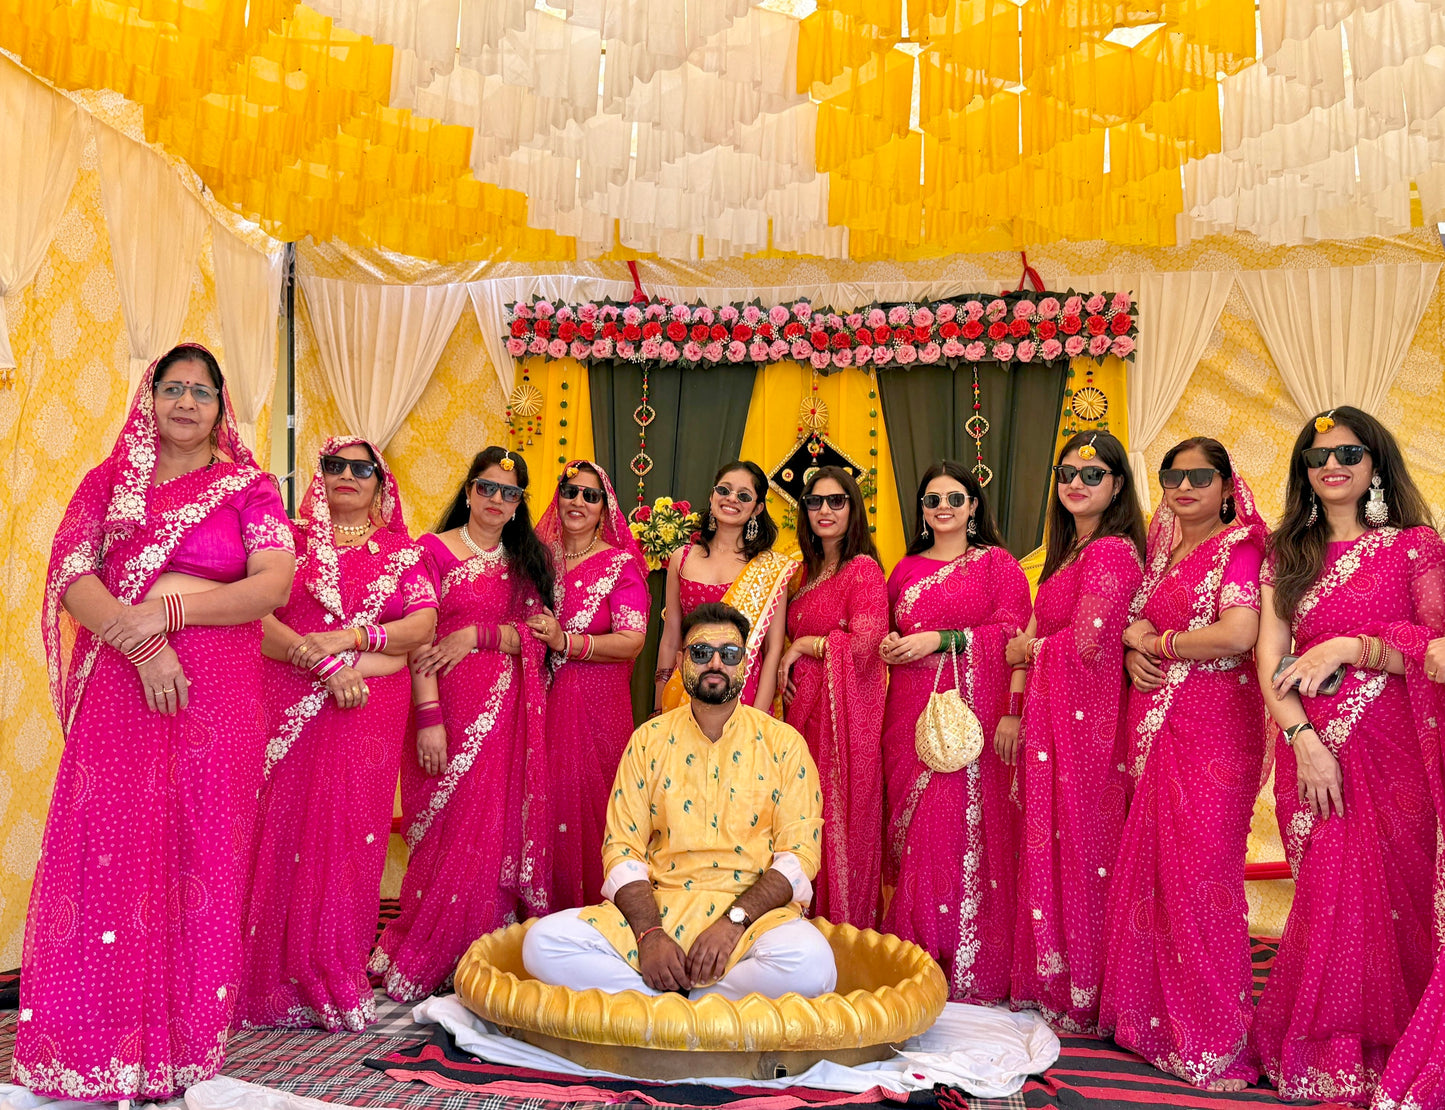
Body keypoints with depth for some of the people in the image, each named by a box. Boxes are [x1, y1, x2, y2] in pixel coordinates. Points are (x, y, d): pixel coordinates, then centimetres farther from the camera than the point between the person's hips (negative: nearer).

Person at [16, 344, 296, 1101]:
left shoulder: (250, 487, 8)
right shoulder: (109, 482, 13)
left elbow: (275, 583, -5)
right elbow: (72, 576, 1)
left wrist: (167, 610, -14)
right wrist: (140, 642, -15)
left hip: (218, 692, -1)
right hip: (122, 688, 1)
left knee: (201, 856, 1)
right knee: (109, 850, -2)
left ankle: (185, 1042, 12)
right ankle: (95, 1046, 10)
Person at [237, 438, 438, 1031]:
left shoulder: (401, 552, 14)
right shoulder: (290, 538, 10)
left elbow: (423, 625, 1)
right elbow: (256, 615, -4)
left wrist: (351, 638, -12)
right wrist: (324, 666, -14)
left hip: (369, 713, 1)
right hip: (288, 709, -1)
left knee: (349, 837, 0)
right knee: (281, 833, -3)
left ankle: (336, 983, 11)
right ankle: (277, 981, 7)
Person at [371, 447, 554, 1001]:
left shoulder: (527, 561, 15)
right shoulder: (434, 549, 1)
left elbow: (536, 636, 5)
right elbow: (419, 638, -7)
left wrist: (476, 633, -11)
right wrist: (428, 716, -16)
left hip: (507, 714, 4)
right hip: (452, 707, -4)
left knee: (498, 829, 3)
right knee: (450, 832, -3)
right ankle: (421, 962, 12)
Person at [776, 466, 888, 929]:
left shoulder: (864, 570, -8)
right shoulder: (808, 571, 15)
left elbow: (864, 645, -18)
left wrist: (803, 645, -8)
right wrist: (786, 668, 9)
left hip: (846, 712, -7)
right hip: (804, 708, 7)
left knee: (841, 819, -2)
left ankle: (847, 928, 11)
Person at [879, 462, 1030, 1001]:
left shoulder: (997, 563, 6)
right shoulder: (906, 569, 19)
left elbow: (1013, 632, -5)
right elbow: (887, 631, 25)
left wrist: (940, 640, -11)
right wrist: (889, 645, 1)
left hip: (973, 712, -4)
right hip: (911, 714, 4)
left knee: (968, 828, -8)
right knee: (913, 829, 0)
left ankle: (970, 967, 1)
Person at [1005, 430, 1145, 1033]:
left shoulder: (1112, 551, -13)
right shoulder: (1066, 553, 17)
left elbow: (1085, 643, -20)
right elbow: (1030, 637, 17)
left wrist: (1028, 650, -1)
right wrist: (1015, 709, 9)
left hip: (1085, 719, -9)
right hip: (1048, 719, 9)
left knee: (1080, 852, 1)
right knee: (1046, 850, 13)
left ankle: (1084, 999, 14)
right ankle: (1048, 984, 24)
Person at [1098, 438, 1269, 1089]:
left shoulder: (1239, 547, -5)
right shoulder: (1159, 552, 16)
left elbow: (1238, 633, -19)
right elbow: (1135, 630, 22)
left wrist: (1157, 640, -7)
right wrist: (1133, 654, -1)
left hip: (1213, 728, -6)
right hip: (1153, 728, 7)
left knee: (1198, 871, -5)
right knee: (1149, 866, 8)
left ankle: (1213, 1037, 8)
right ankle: (1152, 1013, 21)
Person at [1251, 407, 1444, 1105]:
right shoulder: (1288, 554, 11)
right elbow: (1270, 658, 4)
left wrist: (1350, 647, -21)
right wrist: (1302, 738, -10)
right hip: (1311, 748, 2)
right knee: (1329, 902, 4)